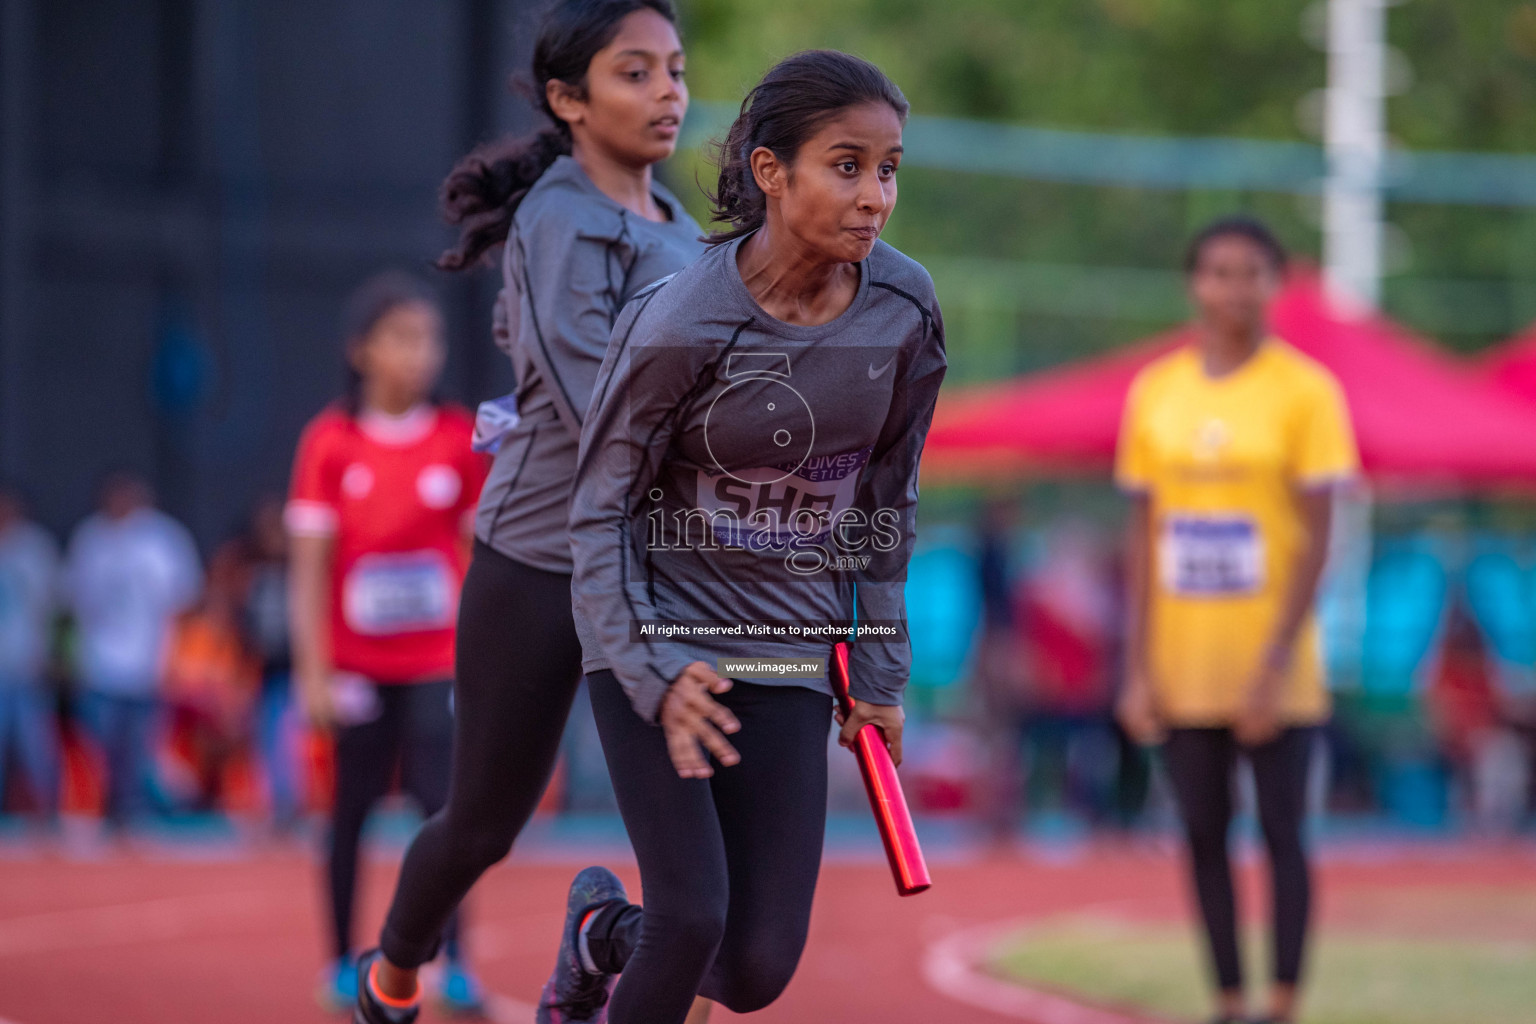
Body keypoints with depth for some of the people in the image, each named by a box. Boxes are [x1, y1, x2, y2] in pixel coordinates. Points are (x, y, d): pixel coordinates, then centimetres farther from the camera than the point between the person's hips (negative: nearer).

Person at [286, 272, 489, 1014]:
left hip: (439, 661, 0)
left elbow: (483, 556, 5)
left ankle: (454, 966, -7)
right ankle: (344, 966, 19)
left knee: (446, 803, -11)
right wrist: (313, 671, -8)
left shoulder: (461, 439, 0)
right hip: (357, 665, 0)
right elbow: (309, 566, -2)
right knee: (352, 808, 8)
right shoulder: (330, 443, -3)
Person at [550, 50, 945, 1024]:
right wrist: (654, 676, -22)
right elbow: (603, 512, -11)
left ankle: (602, 929, 32)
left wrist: (881, 673, 9)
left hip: (790, 652, 4)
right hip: (661, 633, -4)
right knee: (695, 916, -15)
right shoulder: (678, 325, -20)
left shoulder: (904, 311, -7)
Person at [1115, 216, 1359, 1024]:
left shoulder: (1305, 390, -3)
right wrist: (1136, 668, 2)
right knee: (1203, 835, 5)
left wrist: (1276, 665, -15)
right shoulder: (1154, 392, 7)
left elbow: (1316, 540, -7)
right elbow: (1142, 536, 8)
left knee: (1281, 832, -2)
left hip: (1272, 670, -3)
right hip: (1182, 672, 3)